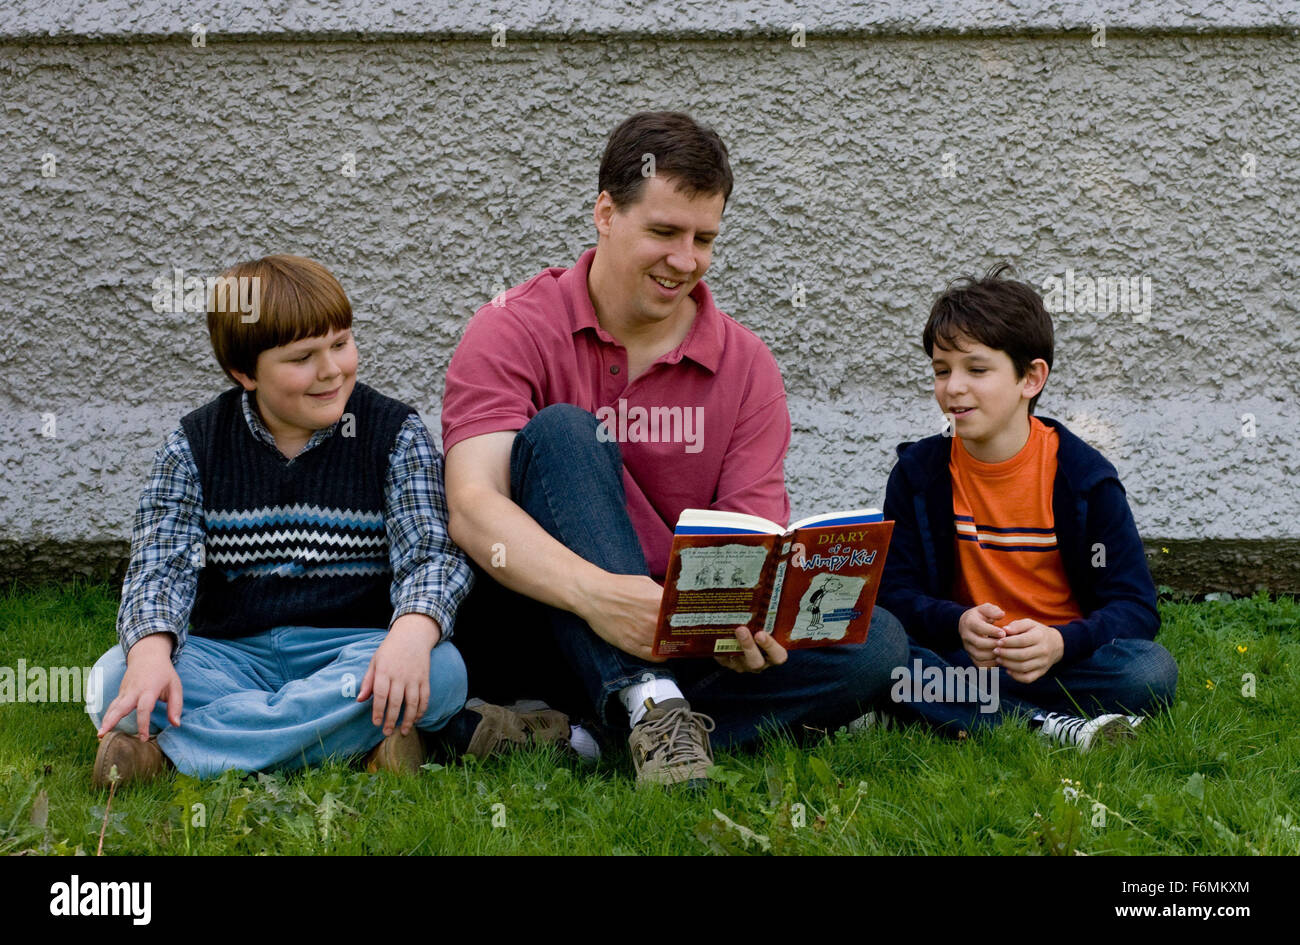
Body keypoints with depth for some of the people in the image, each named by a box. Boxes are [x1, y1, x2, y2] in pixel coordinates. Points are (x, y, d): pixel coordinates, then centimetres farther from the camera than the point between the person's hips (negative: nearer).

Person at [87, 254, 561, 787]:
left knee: (439, 671, -34)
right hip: (231, 652, 1)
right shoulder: (193, 447, 5)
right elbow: (161, 562, -6)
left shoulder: (396, 436, 1)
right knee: (113, 678, -25)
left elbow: (432, 554, -10)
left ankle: (169, 752, -32)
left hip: (356, 643, 0)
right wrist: (151, 648, -29)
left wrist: (413, 631, -33)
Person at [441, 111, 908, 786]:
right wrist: (595, 592, -39)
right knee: (560, 432, -26)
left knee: (872, 644, -20)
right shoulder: (514, 331, -6)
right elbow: (472, 505, -21)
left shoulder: (745, 365, 5)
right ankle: (649, 706, -40)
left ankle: (568, 739, -27)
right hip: (536, 623, -3)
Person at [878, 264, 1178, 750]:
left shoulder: (1083, 476, -4)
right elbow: (893, 592, -1)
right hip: (960, 656, 1)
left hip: (1061, 660, -1)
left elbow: (1135, 606, -8)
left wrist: (1060, 642, -29)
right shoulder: (918, 473, 2)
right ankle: (1048, 724, -32)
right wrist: (957, 623, -24)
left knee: (1151, 670, -30)